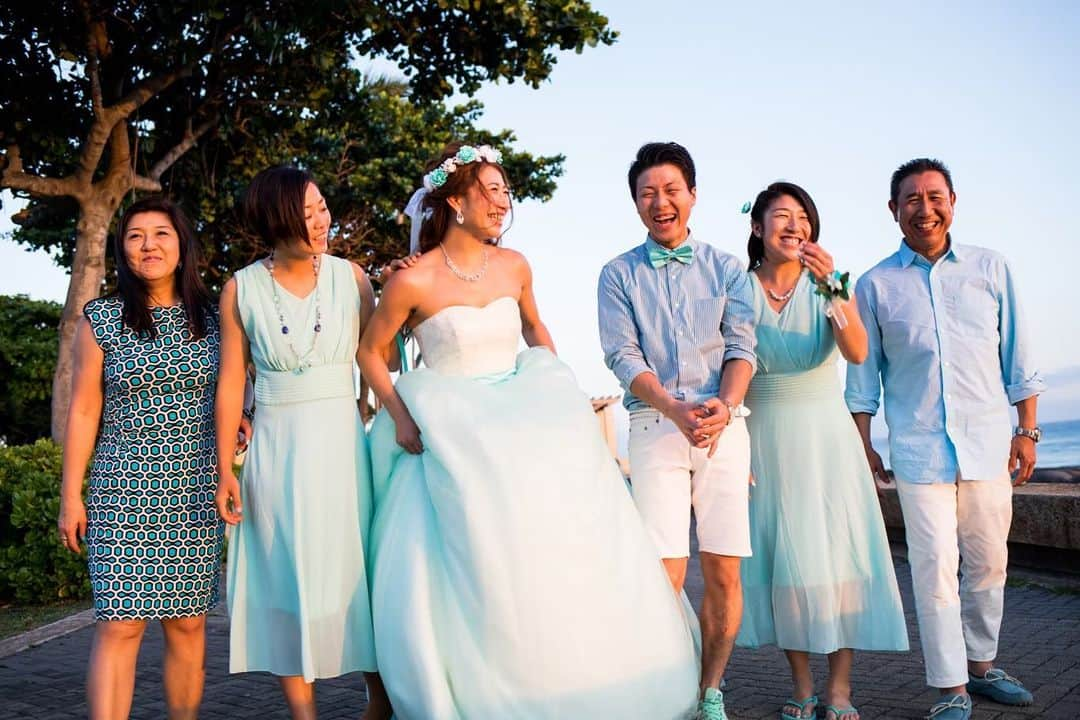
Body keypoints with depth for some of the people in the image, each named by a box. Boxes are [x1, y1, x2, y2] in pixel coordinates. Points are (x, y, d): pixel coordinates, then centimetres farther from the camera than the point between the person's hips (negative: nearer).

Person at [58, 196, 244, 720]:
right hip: (124, 491, -2)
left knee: (188, 623, 6)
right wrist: (71, 494, 1)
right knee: (119, 624, -8)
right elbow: (83, 410, 3)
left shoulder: (211, 317, 7)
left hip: (196, 491, 2)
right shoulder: (100, 319, 1)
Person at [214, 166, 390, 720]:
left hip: (341, 441, 0)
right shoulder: (241, 289, 0)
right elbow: (231, 382, 1)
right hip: (275, 445, 0)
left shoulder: (349, 276, 1)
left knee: (358, 571, 4)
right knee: (284, 579, 5)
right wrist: (225, 469, -2)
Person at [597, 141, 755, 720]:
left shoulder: (727, 269, 12)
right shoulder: (619, 275, 9)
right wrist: (677, 411, -16)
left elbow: (741, 345, 3)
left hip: (725, 425, 1)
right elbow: (624, 357, -1)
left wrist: (724, 404, -17)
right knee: (665, 573, -7)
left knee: (723, 571, 0)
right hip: (655, 427, -1)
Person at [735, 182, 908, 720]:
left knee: (835, 554, -3)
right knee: (781, 558, 3)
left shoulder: (825, 285, 1)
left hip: (825, 435, 0)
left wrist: (832, 286, -30)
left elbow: (857, 352, -16)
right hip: (764, 439, 0)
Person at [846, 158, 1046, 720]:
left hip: (988, 442, 2)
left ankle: (981, 666, 28)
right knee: (936, 568, -4)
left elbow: (1017, 356, 9)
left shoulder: (991, 269, 7)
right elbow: (863, 372, 7)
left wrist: (1027, 430, 6)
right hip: (918, 447, -2)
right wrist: (863, 444, 4)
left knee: (988, 563, 11)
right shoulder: (875, 285, 3)